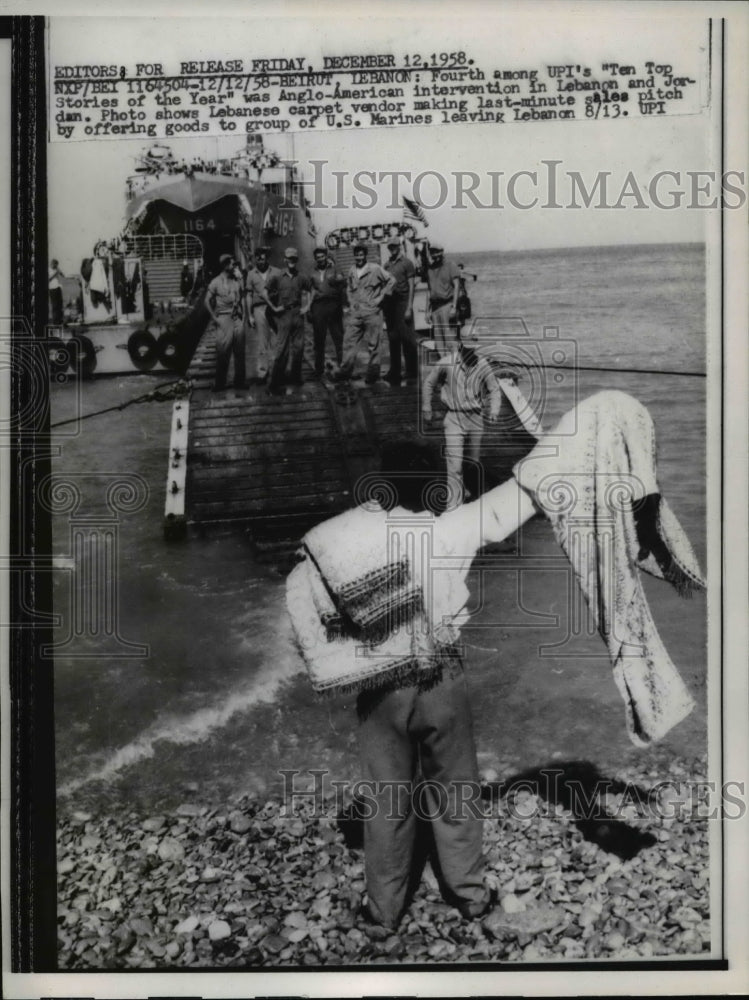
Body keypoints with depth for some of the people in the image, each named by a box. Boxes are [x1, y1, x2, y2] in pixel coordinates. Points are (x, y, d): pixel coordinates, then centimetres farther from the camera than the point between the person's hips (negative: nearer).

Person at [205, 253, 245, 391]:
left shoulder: (237, 281, 9)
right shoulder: (216, 282, -3)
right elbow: (207, 301, -2)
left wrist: (242, 314, 5)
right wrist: (214, 318, -7)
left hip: (237, 319, 4)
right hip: (224, 319, -4)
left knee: (239, 352, 5)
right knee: (223, 352, -3)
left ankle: (239, 381, 15)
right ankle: (219, 383, 6)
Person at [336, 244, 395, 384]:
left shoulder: (375, 269, -5)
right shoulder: (351, 272, 10)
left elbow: (391, 280, -2)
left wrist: (381, 297, -5)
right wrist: (351, 301, 14)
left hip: (372, 311, -4)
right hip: (355, 312, 4)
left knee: (373, 344, 2)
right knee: (350, 341, 1)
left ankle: (373, 371, 10)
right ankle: (346, 369, 5)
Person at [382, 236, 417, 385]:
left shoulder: (406, 263, -1)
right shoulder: (387, 264, 14)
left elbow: (411, 286, -5)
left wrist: (409, 308, -12)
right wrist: (383, 305, 6)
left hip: (402, 300, -5)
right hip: (389, 301, 5)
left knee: (406, 337, -7)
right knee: (393, 339, 8)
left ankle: (412, 371, 0)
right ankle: (394, 371, 13)